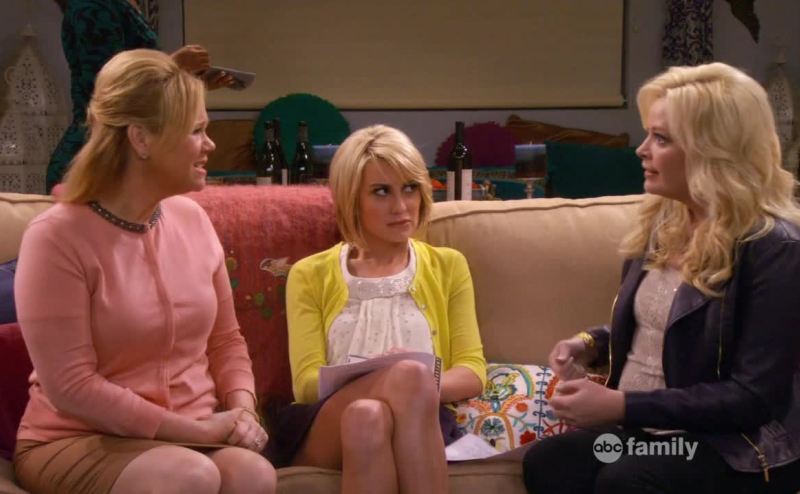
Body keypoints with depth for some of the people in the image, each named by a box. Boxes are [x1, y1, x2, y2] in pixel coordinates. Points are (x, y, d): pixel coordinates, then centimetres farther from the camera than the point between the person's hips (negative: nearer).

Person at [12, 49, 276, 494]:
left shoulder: (192, 219, 4)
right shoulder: (57, 237, -14)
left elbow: (226, 340, 13)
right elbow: (70, 387, -17)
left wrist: (241, 411, -7)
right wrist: (195, 429, -18)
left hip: (196, 436, 5)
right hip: (80, 441, -4)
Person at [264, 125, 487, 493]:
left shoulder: (448, 266, 20)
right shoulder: (311, 275, 16)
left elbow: (472, 370, 11)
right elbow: (307, 382, 4)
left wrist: (422, 388, -14)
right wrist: (407, 381, -17)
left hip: (417, 424, 1)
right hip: (324, 429, -1)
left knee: (367, 418, -37)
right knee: (410, 374, -35)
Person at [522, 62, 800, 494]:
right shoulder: (663, 222, 10)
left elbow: (754, 397, -20)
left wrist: (621, 406, -23)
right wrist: (591, 344, 4)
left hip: (736, 448, -6)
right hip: (643, 424, 7)